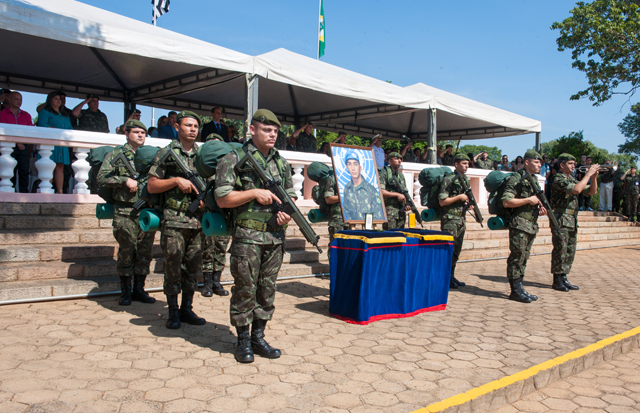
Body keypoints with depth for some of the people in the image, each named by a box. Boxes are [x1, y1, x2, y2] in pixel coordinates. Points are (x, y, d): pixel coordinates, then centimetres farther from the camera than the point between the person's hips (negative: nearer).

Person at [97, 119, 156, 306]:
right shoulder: (116, 155, 6)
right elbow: (102, 177, -4)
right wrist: (126, 180, -15)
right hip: (125, 214, -3)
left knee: (145, 253, 7)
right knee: (126, 252, 1)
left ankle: (139, 289, 18)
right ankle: (125, 291, 13)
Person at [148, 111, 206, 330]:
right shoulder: (166, 153, 2)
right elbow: (151, 186, 0)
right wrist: (176, 181, -13)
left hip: (197, 220, 4)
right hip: (173, 220, -4)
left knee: (193, 267, 8)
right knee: (173, 266, 0)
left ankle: (187, 309, 20)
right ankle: (173, 312, 12)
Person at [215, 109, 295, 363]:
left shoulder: (281, 162, 14)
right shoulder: (234, 160, -3)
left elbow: (290, 194, 20)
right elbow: (222, 198, -8)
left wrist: (288, 212, 0)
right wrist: (254, 193, -14)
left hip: (275, 236, 5)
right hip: (247, 236, -5)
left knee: (267, 289, 10)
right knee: (245, 289, 1)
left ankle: (258, 337, 23)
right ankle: (243, 341, 15)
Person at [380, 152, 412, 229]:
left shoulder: (401, 175, 20)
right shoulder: (384, 172, -2)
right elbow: (380, 191, -15)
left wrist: (407, 205, 3)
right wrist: (397, 194, -12)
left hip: (401, 213, 7)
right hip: (389, 211, -7)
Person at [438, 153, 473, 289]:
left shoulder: (466, 180, 15)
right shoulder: (448, 180, -10)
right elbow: (442, 201, -15)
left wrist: (469, 204, 6)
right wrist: (459, 197, -16)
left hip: (461, 219, 8)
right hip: (450, 219, -8)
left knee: (456, 251, 11)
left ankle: (451, 277, 19)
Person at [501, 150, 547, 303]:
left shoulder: (534, 180, 18)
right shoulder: (516, 179, -10)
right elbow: (506, 202, -19)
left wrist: (540, 208, 9)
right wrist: (528, 200, -17)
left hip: (532, 225, 9)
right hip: (519, 225, -9)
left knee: (524, 258, 11)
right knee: (517, 257, -6)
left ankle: (519, 288, 17)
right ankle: (516, 290, 0)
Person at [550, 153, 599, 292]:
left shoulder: (572, 180, 18)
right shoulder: (558, 179, -10)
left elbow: (592, 191, 18)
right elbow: (576, 190, -24)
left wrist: (594, 177, 2)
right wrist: (588, 174, -15)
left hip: (572, 221, 9)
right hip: (561, 220, -9)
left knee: (570, 252, 10)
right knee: (560, 250, -6)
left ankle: (563, 278, 17)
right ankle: (557, 281, 0)